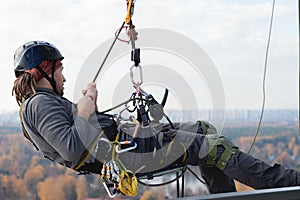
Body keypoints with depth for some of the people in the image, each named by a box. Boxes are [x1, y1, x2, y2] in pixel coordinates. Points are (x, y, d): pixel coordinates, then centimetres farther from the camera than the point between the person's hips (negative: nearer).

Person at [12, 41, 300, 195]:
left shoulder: (39, 102, 20)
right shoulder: (40, 103, -12)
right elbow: (73, 150, -25)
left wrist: (87, 106, 16)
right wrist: (86, 109, -17)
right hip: (119, 152, -11)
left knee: (204, 130, 11)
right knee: (213, 146, -12)